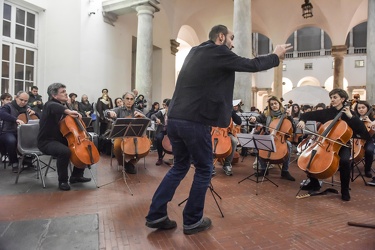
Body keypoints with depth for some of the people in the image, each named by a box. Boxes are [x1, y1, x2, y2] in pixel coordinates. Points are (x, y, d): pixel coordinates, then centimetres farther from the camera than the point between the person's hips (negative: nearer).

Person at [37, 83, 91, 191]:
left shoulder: (64, 105, 12)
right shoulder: (50, 104, -12)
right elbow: (53, 107, -41)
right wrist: (68, 111, -56)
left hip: (61, 139, 9)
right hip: (47, 141, -8)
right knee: (65, 151, -36)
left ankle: (76, 175, 13)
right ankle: (63, 181, -15)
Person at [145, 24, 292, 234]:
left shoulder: (195, 52, 21)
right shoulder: (219, 52, -3)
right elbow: (252, 65, 3)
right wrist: (276, 56, 21)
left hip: (175, 118, 8)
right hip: (195, 121, -8)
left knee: (180, 166, 19)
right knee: (204, 169, 10)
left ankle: (156, 215, 21)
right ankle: (192, 221, 20)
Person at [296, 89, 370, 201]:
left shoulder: (349, 114, -1)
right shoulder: (326, 112, 5)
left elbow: (363, 130, -12)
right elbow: (308, 114, 8)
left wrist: (351, 116, -18)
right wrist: (302, 120, -14)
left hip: (342, 145, -3)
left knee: (344, 160, -33)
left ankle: (345, 190, -9)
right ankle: (314, 183, 6)